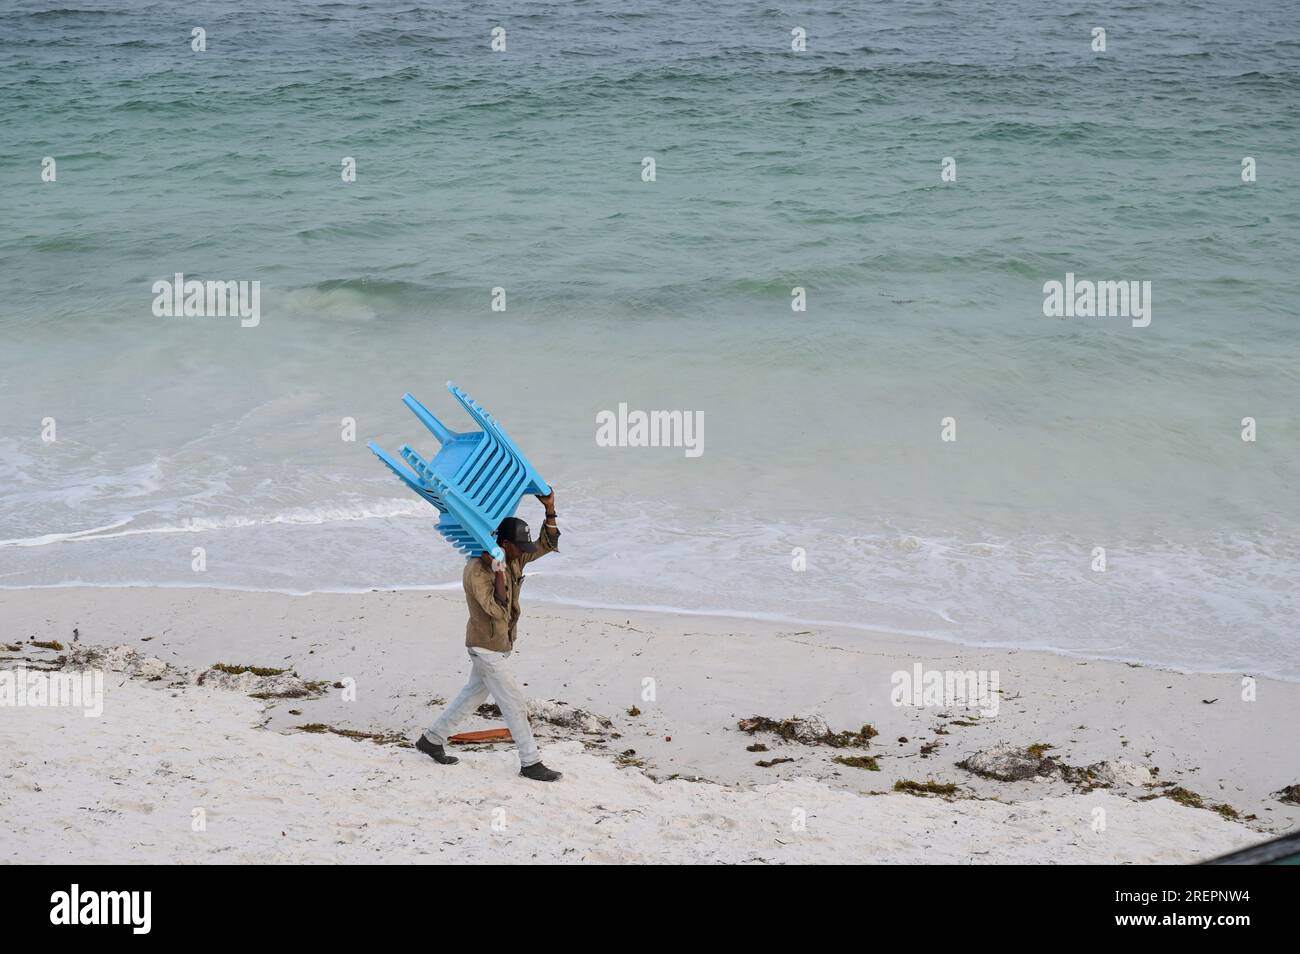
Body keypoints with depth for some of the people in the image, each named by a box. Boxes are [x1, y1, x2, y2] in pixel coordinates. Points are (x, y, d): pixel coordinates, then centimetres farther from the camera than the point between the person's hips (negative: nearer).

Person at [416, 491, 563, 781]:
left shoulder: (514, 559, -2)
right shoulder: (477, 571, -27)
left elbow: (547, 545, 3)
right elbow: (498, 610, -34)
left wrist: (550, 510, -10)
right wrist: (498, 569, -34)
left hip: (501, 645, 9)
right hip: (487, 649, -9)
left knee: (473, 694, 20)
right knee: (515, 705, -2)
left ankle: (431, 739, 32)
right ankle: (530, 763, 8)